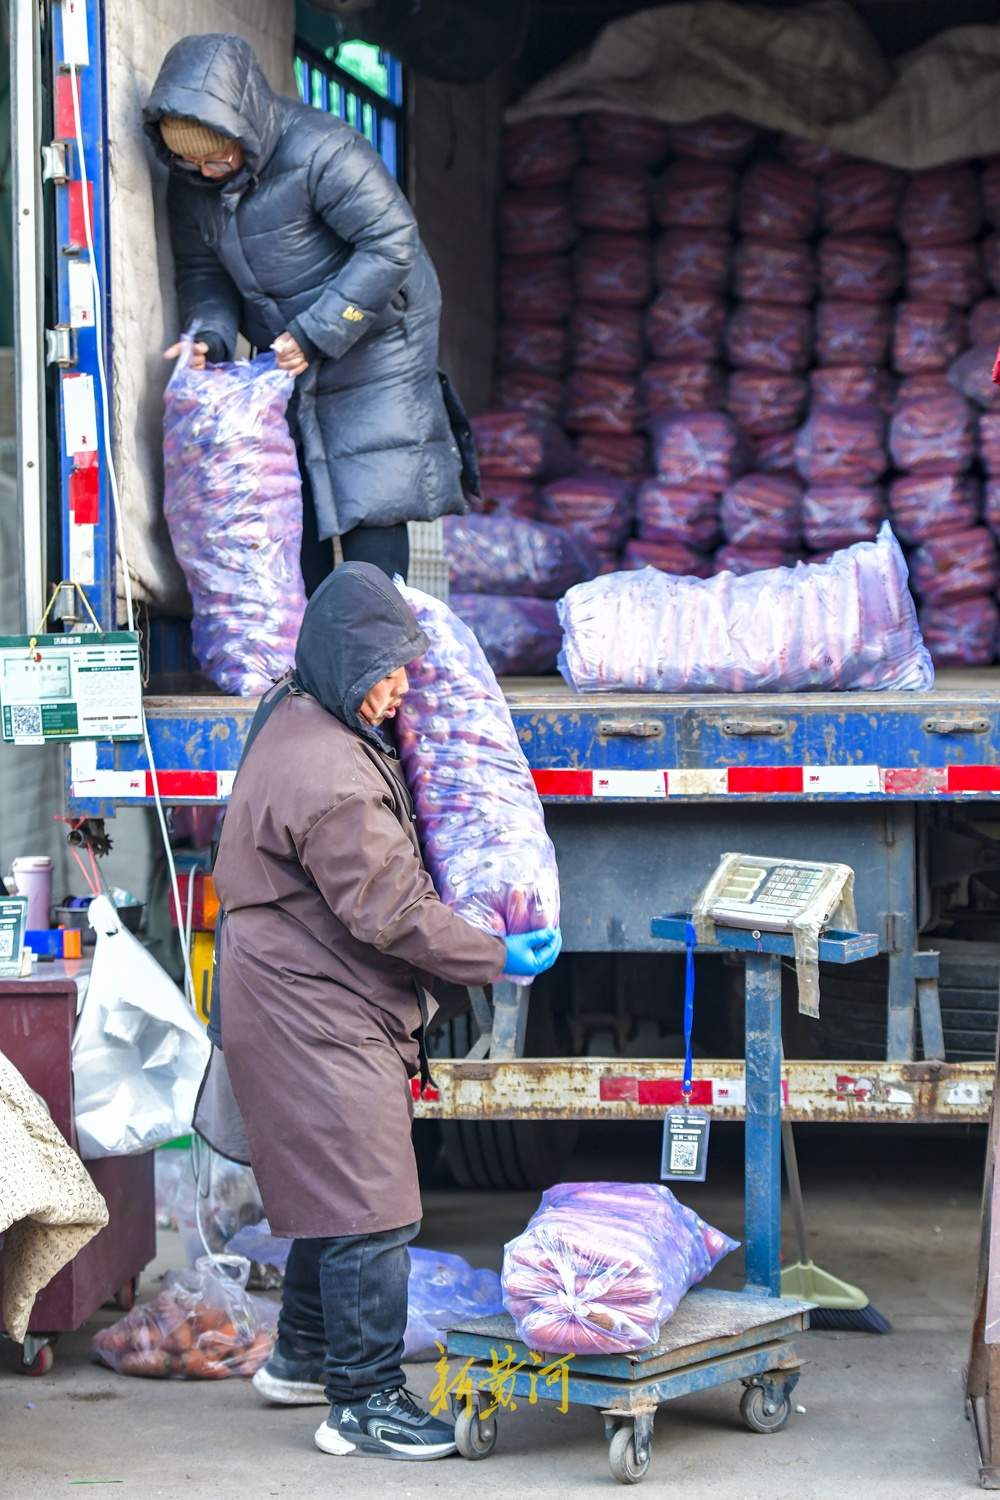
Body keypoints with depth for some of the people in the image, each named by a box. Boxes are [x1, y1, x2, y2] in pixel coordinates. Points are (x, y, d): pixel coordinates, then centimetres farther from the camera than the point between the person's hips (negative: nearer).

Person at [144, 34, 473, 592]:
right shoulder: (190, 182, -5)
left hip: (372, 347, -7)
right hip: (288, 359, 7)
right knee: (293, 504, 7)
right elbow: (202, 270, 6)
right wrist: (210, 333, -16)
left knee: (368, 503, -9)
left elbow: (392, 243, -25)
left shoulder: (322, 152, -27)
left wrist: (316, 333, -27)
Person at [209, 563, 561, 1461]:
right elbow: (389, 910, -21)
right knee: (367, 1206, -9)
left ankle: (303, 1358, 34)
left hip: (312, 1006, 11)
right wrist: (496, 958, -11)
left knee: (333, 1188, 21)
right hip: (316, 1014, -11)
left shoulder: (300, 718, 9)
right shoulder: (328, 777, -24)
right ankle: (364, 1402, -5)